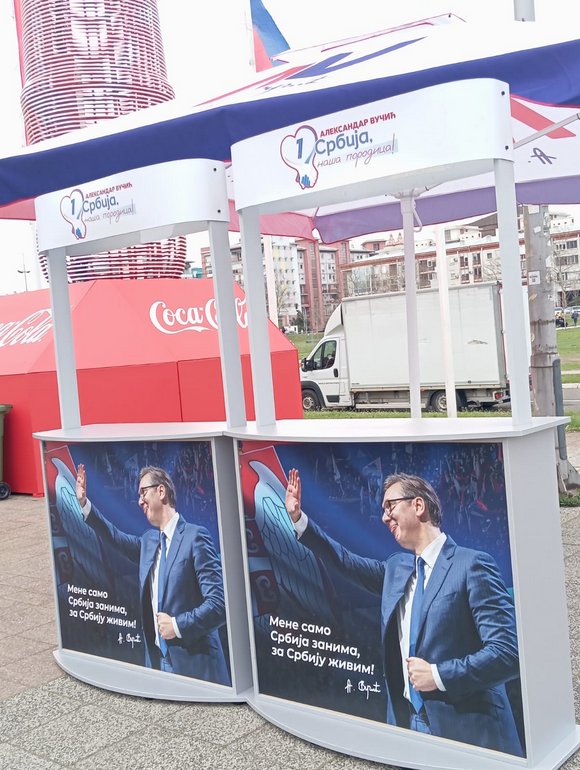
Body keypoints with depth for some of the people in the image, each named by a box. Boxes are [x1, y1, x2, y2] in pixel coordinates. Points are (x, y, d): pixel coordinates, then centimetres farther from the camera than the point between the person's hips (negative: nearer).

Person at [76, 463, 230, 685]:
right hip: (157, 659, 7)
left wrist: (177, 625, -17)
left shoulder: (195, 536, -12)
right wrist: (85, 504, 22)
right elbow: (116, 538, 30)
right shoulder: (148, 540, 11)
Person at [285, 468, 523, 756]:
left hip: (467, 730, -6)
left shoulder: (472, 564, -13)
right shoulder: (396, 568, 10)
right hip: (407, 721, 7)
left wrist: (438, 675, -19)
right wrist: (298, 519, 17)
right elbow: (347, 562, 24)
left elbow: (507, 654, -19)